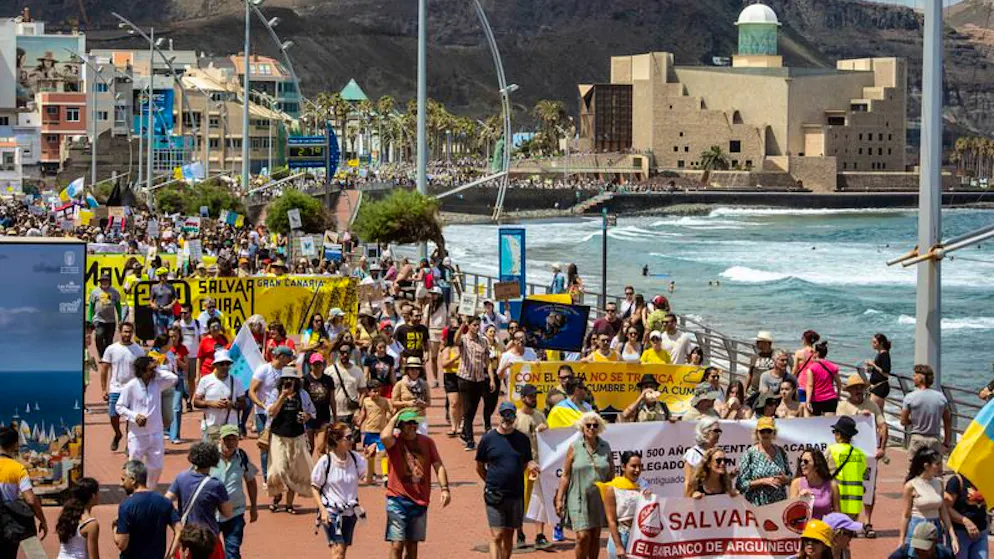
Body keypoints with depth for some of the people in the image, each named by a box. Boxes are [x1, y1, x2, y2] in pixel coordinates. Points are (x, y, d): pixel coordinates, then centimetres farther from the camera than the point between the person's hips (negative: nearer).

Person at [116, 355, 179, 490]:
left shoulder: (157, 383, 1)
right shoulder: (131, 386, -11)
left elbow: (174, 378, -12)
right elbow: (120, 407, -5)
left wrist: (158, 370, -9)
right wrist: (135, 416, -18)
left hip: (156, 433, 4)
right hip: (137, 435, -4)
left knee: (156, 467, 11)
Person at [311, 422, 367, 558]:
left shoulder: (355, 458, -2)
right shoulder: (325, 461, -12)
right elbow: (314, 487, -5)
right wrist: (322, 510, -13)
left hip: (350, 511, 5)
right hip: (331, 511, -5)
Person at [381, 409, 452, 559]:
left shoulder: (427, 442, 7)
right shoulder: (394, 442, -5)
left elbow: (438, 465, 7)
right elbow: (384, 437, -28)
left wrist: (445, 489, -5)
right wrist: (393, 418, -11)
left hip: (420, 501, 4)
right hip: (398, 500, -4)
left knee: (412, 545, 12)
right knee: (397, 544, -10)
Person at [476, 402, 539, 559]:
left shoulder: (523, 439, 6)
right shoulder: (488, 438, -1)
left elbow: (526, 463, 14)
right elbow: (480, 467, 8)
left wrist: (531, 466, -6)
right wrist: (491, 482, 4)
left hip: (516, 494, 3)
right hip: (494, 496, -3)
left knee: (509, 535, 12)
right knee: (497, 536, -10)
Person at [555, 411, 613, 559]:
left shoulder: (605, 447, 6)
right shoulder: (574, 447, -1)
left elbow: (611, 474, 12)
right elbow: (565, 475, 0)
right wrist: (559, 499, -3)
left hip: (600, 499, 3)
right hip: (579, 498, -3)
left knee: (595, 536, 7)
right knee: (583, 536, -12)